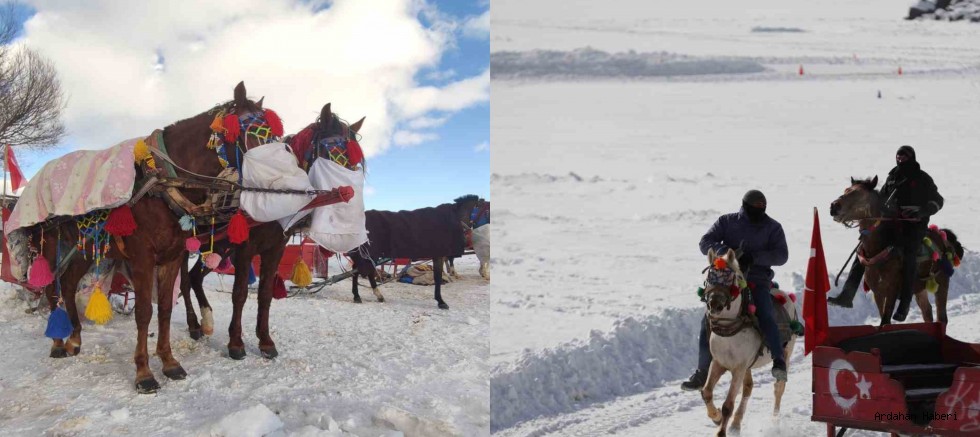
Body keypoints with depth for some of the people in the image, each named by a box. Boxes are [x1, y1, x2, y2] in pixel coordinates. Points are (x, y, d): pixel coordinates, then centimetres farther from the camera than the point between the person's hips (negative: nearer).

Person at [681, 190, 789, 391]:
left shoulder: (772, 227, 5)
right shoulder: (726, 221, 6)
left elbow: (781, 255, -4)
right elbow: (705, 242, 1)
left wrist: (754, 257, -20)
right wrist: (725, 251, -20)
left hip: (758, 281, -1)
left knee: (766, 316, -28)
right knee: (709, 321, -7)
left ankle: (779, 361, -29)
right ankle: (702, 372, 0)